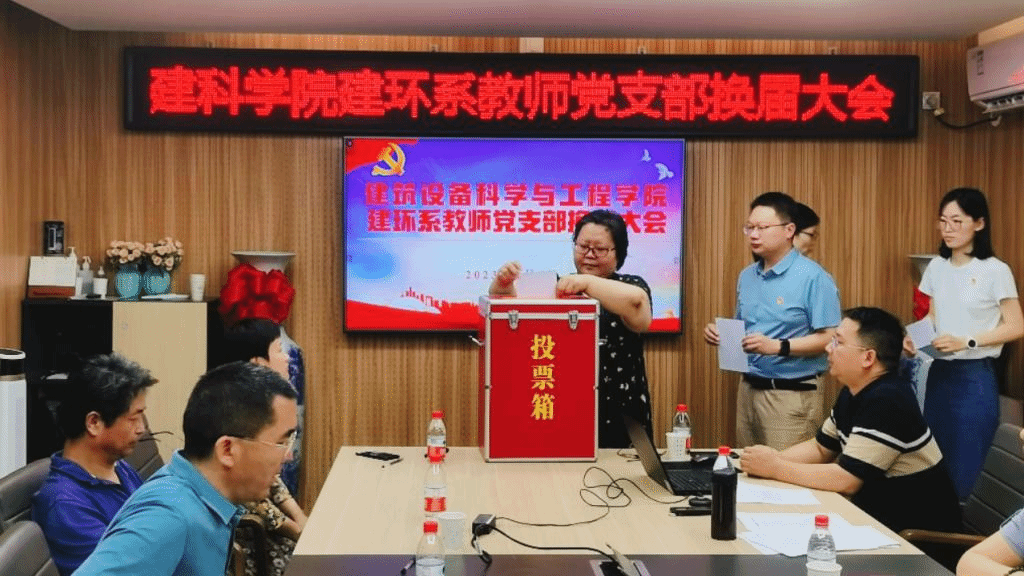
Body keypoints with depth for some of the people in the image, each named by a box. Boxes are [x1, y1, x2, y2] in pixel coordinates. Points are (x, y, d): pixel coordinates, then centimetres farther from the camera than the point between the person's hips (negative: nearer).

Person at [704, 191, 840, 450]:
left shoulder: (813, 277, -12)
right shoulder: (746, 276, 12)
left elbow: (830, 338, -16)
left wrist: (778, 346, -24)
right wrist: (720, 333, 1)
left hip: (792, 396, -7)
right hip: (748, 389, 7)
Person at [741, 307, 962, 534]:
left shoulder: (886, 400, -24)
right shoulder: (854, 393, 6)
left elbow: (846, 479, -27)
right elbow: (821, 448, 14)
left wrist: (776, 468, -18)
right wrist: (775, 458, -5)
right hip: (880, 516, 8)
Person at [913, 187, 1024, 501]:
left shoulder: (996, 271, -10)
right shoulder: (936, 267, 7)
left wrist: (966, 342, -18)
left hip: (975, 377, -6)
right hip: (939, 372, 6)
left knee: (962, 472, 0)